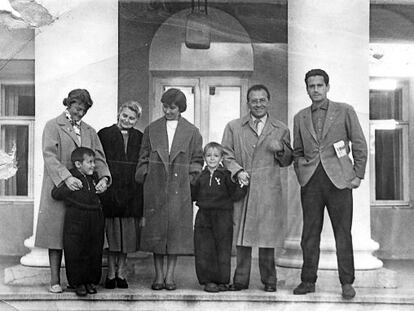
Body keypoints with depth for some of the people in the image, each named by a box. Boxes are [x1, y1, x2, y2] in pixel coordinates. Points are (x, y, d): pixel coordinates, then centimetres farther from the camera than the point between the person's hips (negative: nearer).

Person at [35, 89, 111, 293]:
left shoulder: (89, 131, 17)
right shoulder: (53, 126, 3)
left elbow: (98, 158, 8)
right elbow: (49, 155, -10)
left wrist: (104, 177, -12)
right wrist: (66, 177, -25)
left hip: (84, 189, 4)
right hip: (58, 187, -3)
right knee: (56, 231, -1)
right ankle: (55, 280, 5)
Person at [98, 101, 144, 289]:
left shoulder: (140, 138, 11)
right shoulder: (104, 134, 4)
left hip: (131, 191, 2)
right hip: (110, 189, -2)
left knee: (128, 232, 3)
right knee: (111, 231, 0)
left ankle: (121, 272, 14)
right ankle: (111, 273, 10)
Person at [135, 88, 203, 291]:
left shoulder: (191, 132, 6)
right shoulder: (151, 130, 9)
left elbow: (197, 159, 10)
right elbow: (144, 158, 12)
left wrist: (190, 177, -1)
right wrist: (145, 177, 1)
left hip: (179, 188, -1)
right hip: (155, 187, 1)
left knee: (176, 228, -1)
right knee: (155, 228, 0)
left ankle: (170, 275, 8)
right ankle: (158, 275, 8)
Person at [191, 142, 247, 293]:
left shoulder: (226, 176, 0)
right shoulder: (201, 177, 11)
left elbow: (234, 195, -5)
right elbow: (193, 195, 13)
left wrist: (242, 186, -20)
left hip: (222, 218, -3)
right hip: (204, 217, 3)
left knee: (223, 249, 3)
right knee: (204, 249, 1)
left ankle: (222, 281, 14)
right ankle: (208, 280, 10)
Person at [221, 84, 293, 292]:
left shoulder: (280, 129, 13)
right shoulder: (233, 127, 12)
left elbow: (287, 161, 16)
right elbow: (226, 154, 8)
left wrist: (281, 149, -5)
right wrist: (237, 171, -9)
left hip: (267, 190, -1)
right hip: (241, 187, 1)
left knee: (267, 234, -3)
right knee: (241, 233, 2)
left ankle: (269, 280, 9)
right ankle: (241, 279, 12)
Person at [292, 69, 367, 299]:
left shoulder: (344, 111, 6)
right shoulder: (300, 117, 14)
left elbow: (360, 145, 6)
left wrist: (358, 175, 0)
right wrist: (301, 174, 8)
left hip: (338, 179, -2)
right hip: (311, 182, 3)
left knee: (343, 233, 0)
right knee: (310, 233, 4)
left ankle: (347, 283, 8)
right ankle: (308, 280, 13)